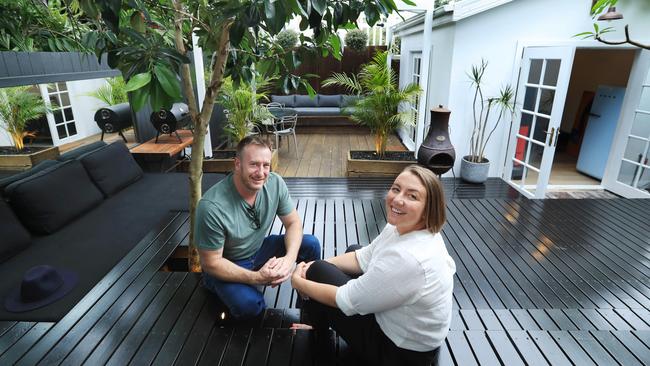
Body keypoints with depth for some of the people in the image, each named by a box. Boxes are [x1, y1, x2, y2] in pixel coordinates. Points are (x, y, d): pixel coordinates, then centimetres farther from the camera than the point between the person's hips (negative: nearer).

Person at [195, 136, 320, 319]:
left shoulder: (275, 183, -18)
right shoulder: (212, 207, -32)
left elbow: (293, 223, -7)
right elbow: (211, 263, -22)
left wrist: (290, 258, -27)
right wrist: (256, 278, -32)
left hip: (260, 249, 5)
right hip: (226, 265, -4)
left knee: (311, 244, -13)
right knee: (249, 305, -31)